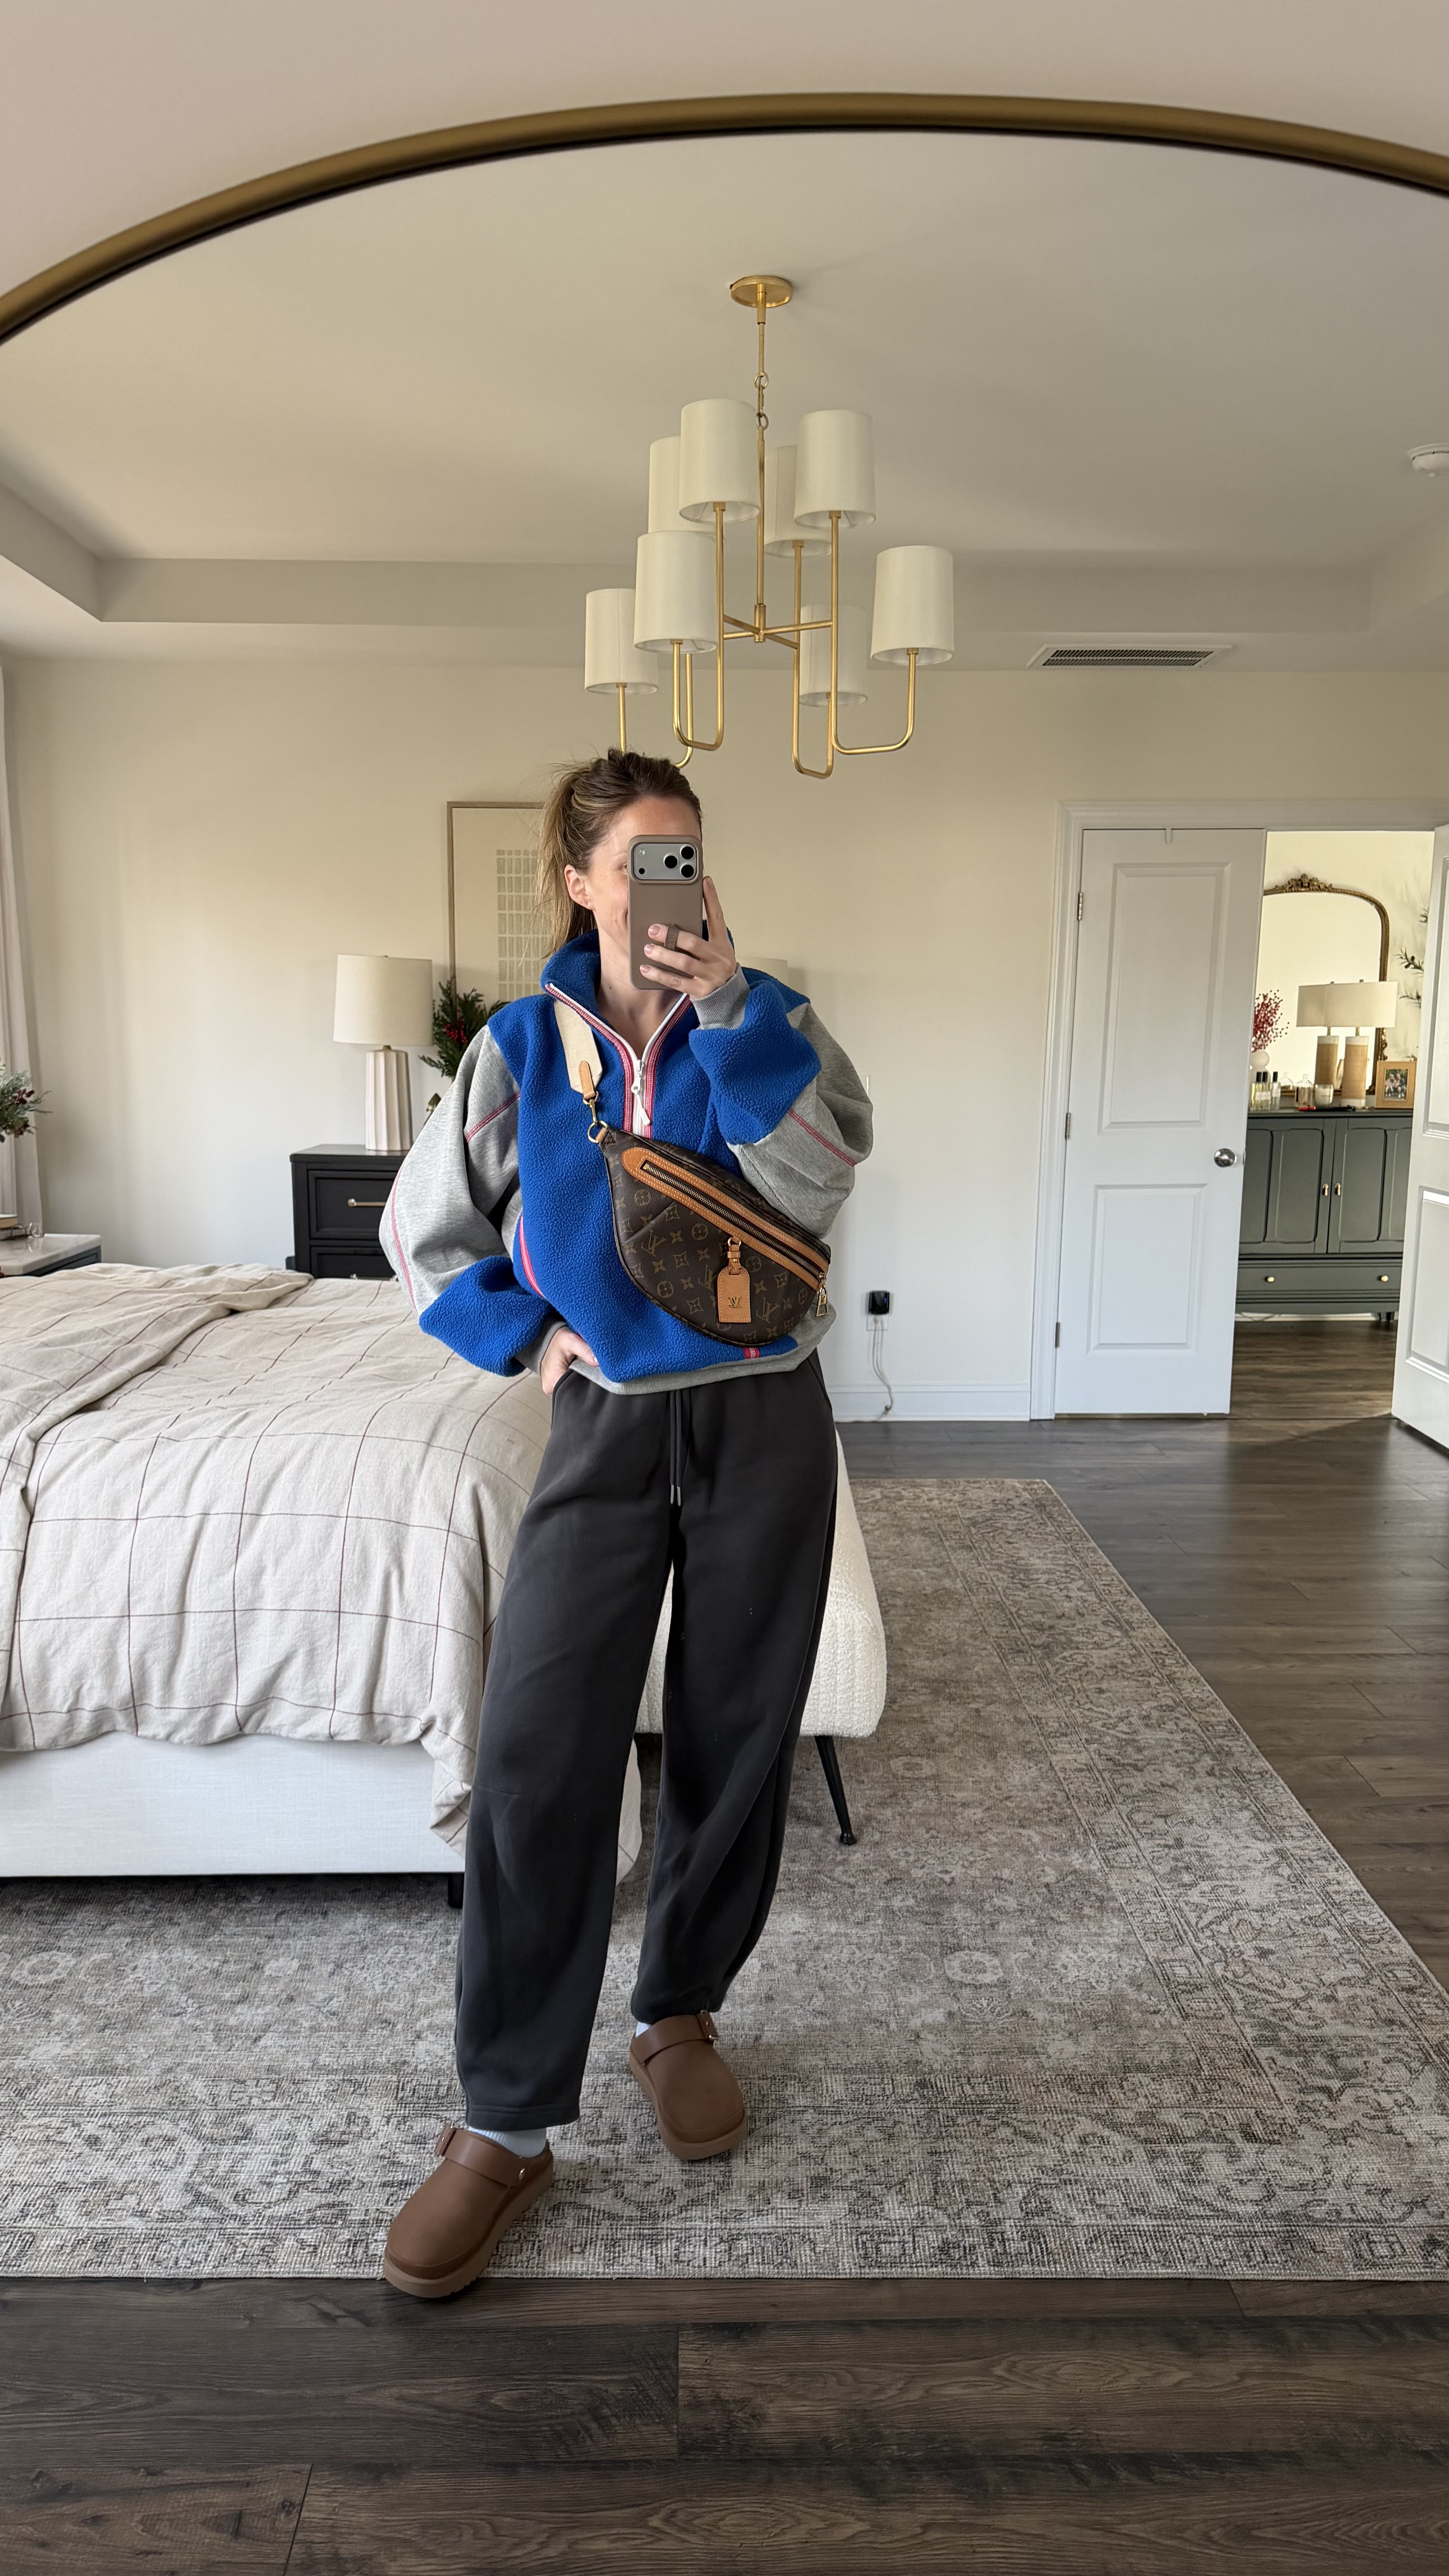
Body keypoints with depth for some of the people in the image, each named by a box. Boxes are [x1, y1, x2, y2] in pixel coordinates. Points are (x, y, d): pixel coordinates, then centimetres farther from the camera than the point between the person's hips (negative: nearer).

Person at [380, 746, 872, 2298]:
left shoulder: (764, 1018, 1)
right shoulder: (523, 1047, 2)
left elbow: (816, 1184, -16)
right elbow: (424, 1228, 10)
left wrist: (731, 1011, -20)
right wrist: (524, 1334, -2)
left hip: (762, 1420, 1)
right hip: (607, 1427, 0)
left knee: (734, 1740, 10)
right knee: (534, 1751, -6)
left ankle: (681, 2011, 35)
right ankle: (506, 2124, 10)